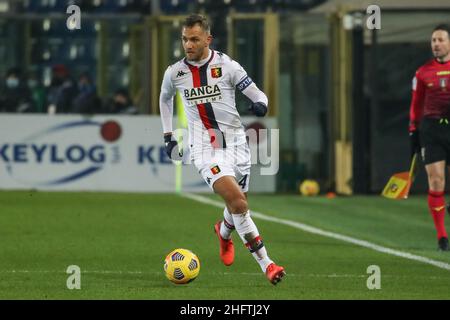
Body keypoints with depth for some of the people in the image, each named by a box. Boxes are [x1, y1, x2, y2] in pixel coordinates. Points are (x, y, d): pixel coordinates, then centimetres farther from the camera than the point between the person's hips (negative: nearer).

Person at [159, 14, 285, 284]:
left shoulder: (226, 65, -5)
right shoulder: (175, 73, 0)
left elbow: (258, 95, -2)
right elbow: (165, 99, 22)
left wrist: (260, 104, -26)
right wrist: (168, 137, 18)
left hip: (236, 143, 2)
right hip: (205, 149, -2)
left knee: (239, 205, 12)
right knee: (237, 201, -22)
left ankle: (225, 233, 50)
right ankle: (266, 264, -19)